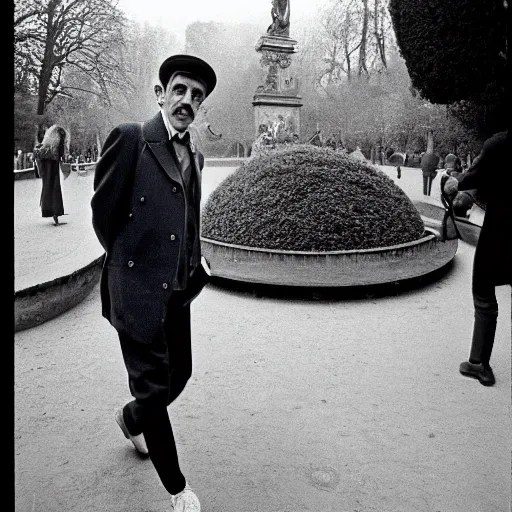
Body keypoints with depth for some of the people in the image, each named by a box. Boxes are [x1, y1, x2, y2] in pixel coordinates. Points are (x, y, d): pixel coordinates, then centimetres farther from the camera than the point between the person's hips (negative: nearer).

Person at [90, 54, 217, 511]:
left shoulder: (194, 155, 10)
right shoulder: (130, 138, -11)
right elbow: (103, 214, -8)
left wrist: (193, 260, 9)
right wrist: (130, 263, 2)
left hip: (178, 290, 7)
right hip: (138, 290, -7)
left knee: (179, 374, 18)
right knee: (153, 387, 4)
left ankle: (132, 418, 50)